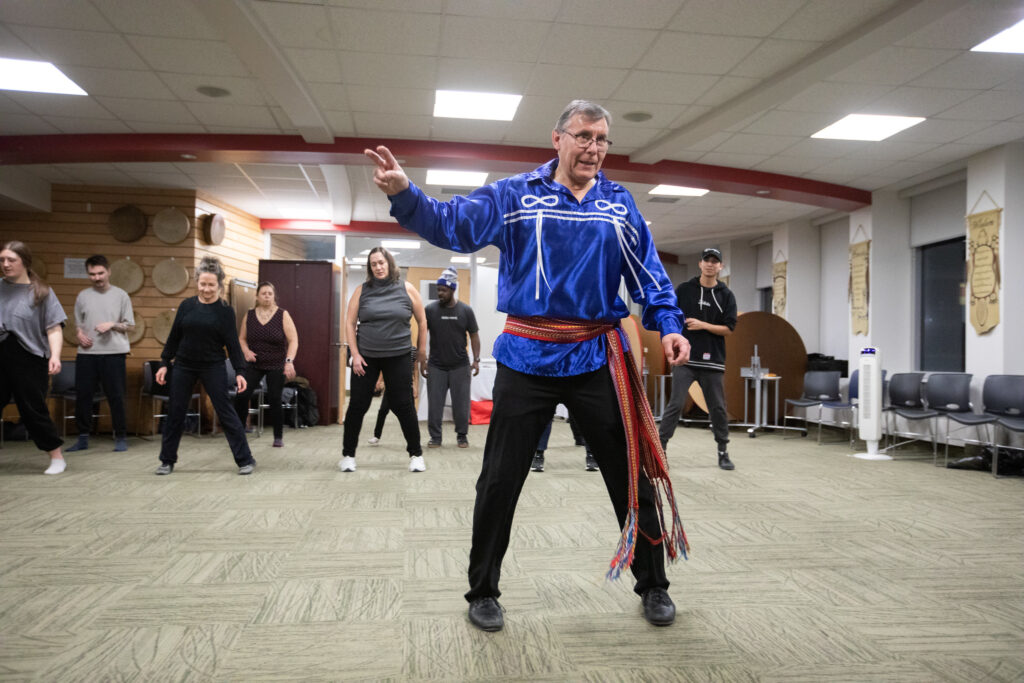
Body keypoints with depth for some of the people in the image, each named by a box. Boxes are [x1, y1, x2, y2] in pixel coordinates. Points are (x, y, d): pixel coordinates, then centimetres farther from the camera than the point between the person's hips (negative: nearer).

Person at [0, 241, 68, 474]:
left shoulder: (40, 292, 2)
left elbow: (54, 328, -4)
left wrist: (55, 356, -17)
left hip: (29, 358, -3)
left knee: (33, 410, 0)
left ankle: (57, 457, 14)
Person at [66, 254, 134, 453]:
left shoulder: (120, 295, 3)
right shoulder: (83, 296, 9)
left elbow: (130, 326, 4)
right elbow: (77, 323, 17)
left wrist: (112, 325, -12)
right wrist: (79, 334, -4)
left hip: (113, 353, -3)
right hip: (86, 354, 3)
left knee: (116, 396, 0)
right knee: (82, 395, 5)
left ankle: (121, 437, 11)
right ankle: (83, 438, 18)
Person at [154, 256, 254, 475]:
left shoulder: (225, 311, -5)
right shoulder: (186, 305, 2)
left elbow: (232, 343, -5)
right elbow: (174, 337, 8)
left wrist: (239, 371, -11)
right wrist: (164, 363, 6)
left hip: (213, 367, -3)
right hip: (184, 366, 3)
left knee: (226, 411, -4)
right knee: (175, 412, 8)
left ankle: (245, 460, 3)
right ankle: (167, 461, 23)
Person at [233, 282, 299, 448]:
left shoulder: (283, 315, -6)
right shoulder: (249, 315, 3)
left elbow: (293, 340, -11)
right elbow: (242, 338, 11)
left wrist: (289, 361, -23)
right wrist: (246, 351, -9)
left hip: (276, 365, -2)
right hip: (254, 364, 2)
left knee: (274, 400, -3)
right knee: (241, 396, -10)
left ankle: (279, 437, 13)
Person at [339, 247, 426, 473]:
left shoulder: (407, 289, 0)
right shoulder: (362, 290, 2)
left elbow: (422, 321, 9)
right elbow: (350, 323, 3)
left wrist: (421, 349, 10)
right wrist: (355, 355, -5)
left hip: (398, 357, -1)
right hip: (365, 357, 1)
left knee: (403, 405, 1)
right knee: (357, 405, 4)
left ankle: (416, 454, 16)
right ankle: (348, 454, 18)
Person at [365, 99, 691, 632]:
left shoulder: (620, 204, 9)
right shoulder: (515, 195, 1)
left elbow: (648, 272, 8)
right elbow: (452, 224, -8)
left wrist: (668, 325, -7)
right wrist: (403, 193, -25)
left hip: (599, 359, 2)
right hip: (527, 359, -2)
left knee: (633, 476, 9)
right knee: (499, 481, 5)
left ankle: (653, 585, 31)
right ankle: (482, 591, 25)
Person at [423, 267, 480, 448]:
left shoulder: (465, 311, 0)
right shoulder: (430, 309, -2)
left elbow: (474, 336, 5)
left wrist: (476, 359, -3)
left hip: (460, 366, 0)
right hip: (436, 366, 0)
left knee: (461, 403, 5)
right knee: (434, 404, 2)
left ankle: (462, 435, 19)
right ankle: (435, 437, 13)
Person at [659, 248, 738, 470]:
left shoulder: (726, 295, 6)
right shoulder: (683, 289, 6)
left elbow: (729, 329, 0)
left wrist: (703, 325, -12)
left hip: (713, 361, 1)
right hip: (685, 359, -1)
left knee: (718, 408, 6)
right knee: (675, 404, -8)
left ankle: (723, 452, 19)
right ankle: (660, 447, -1)